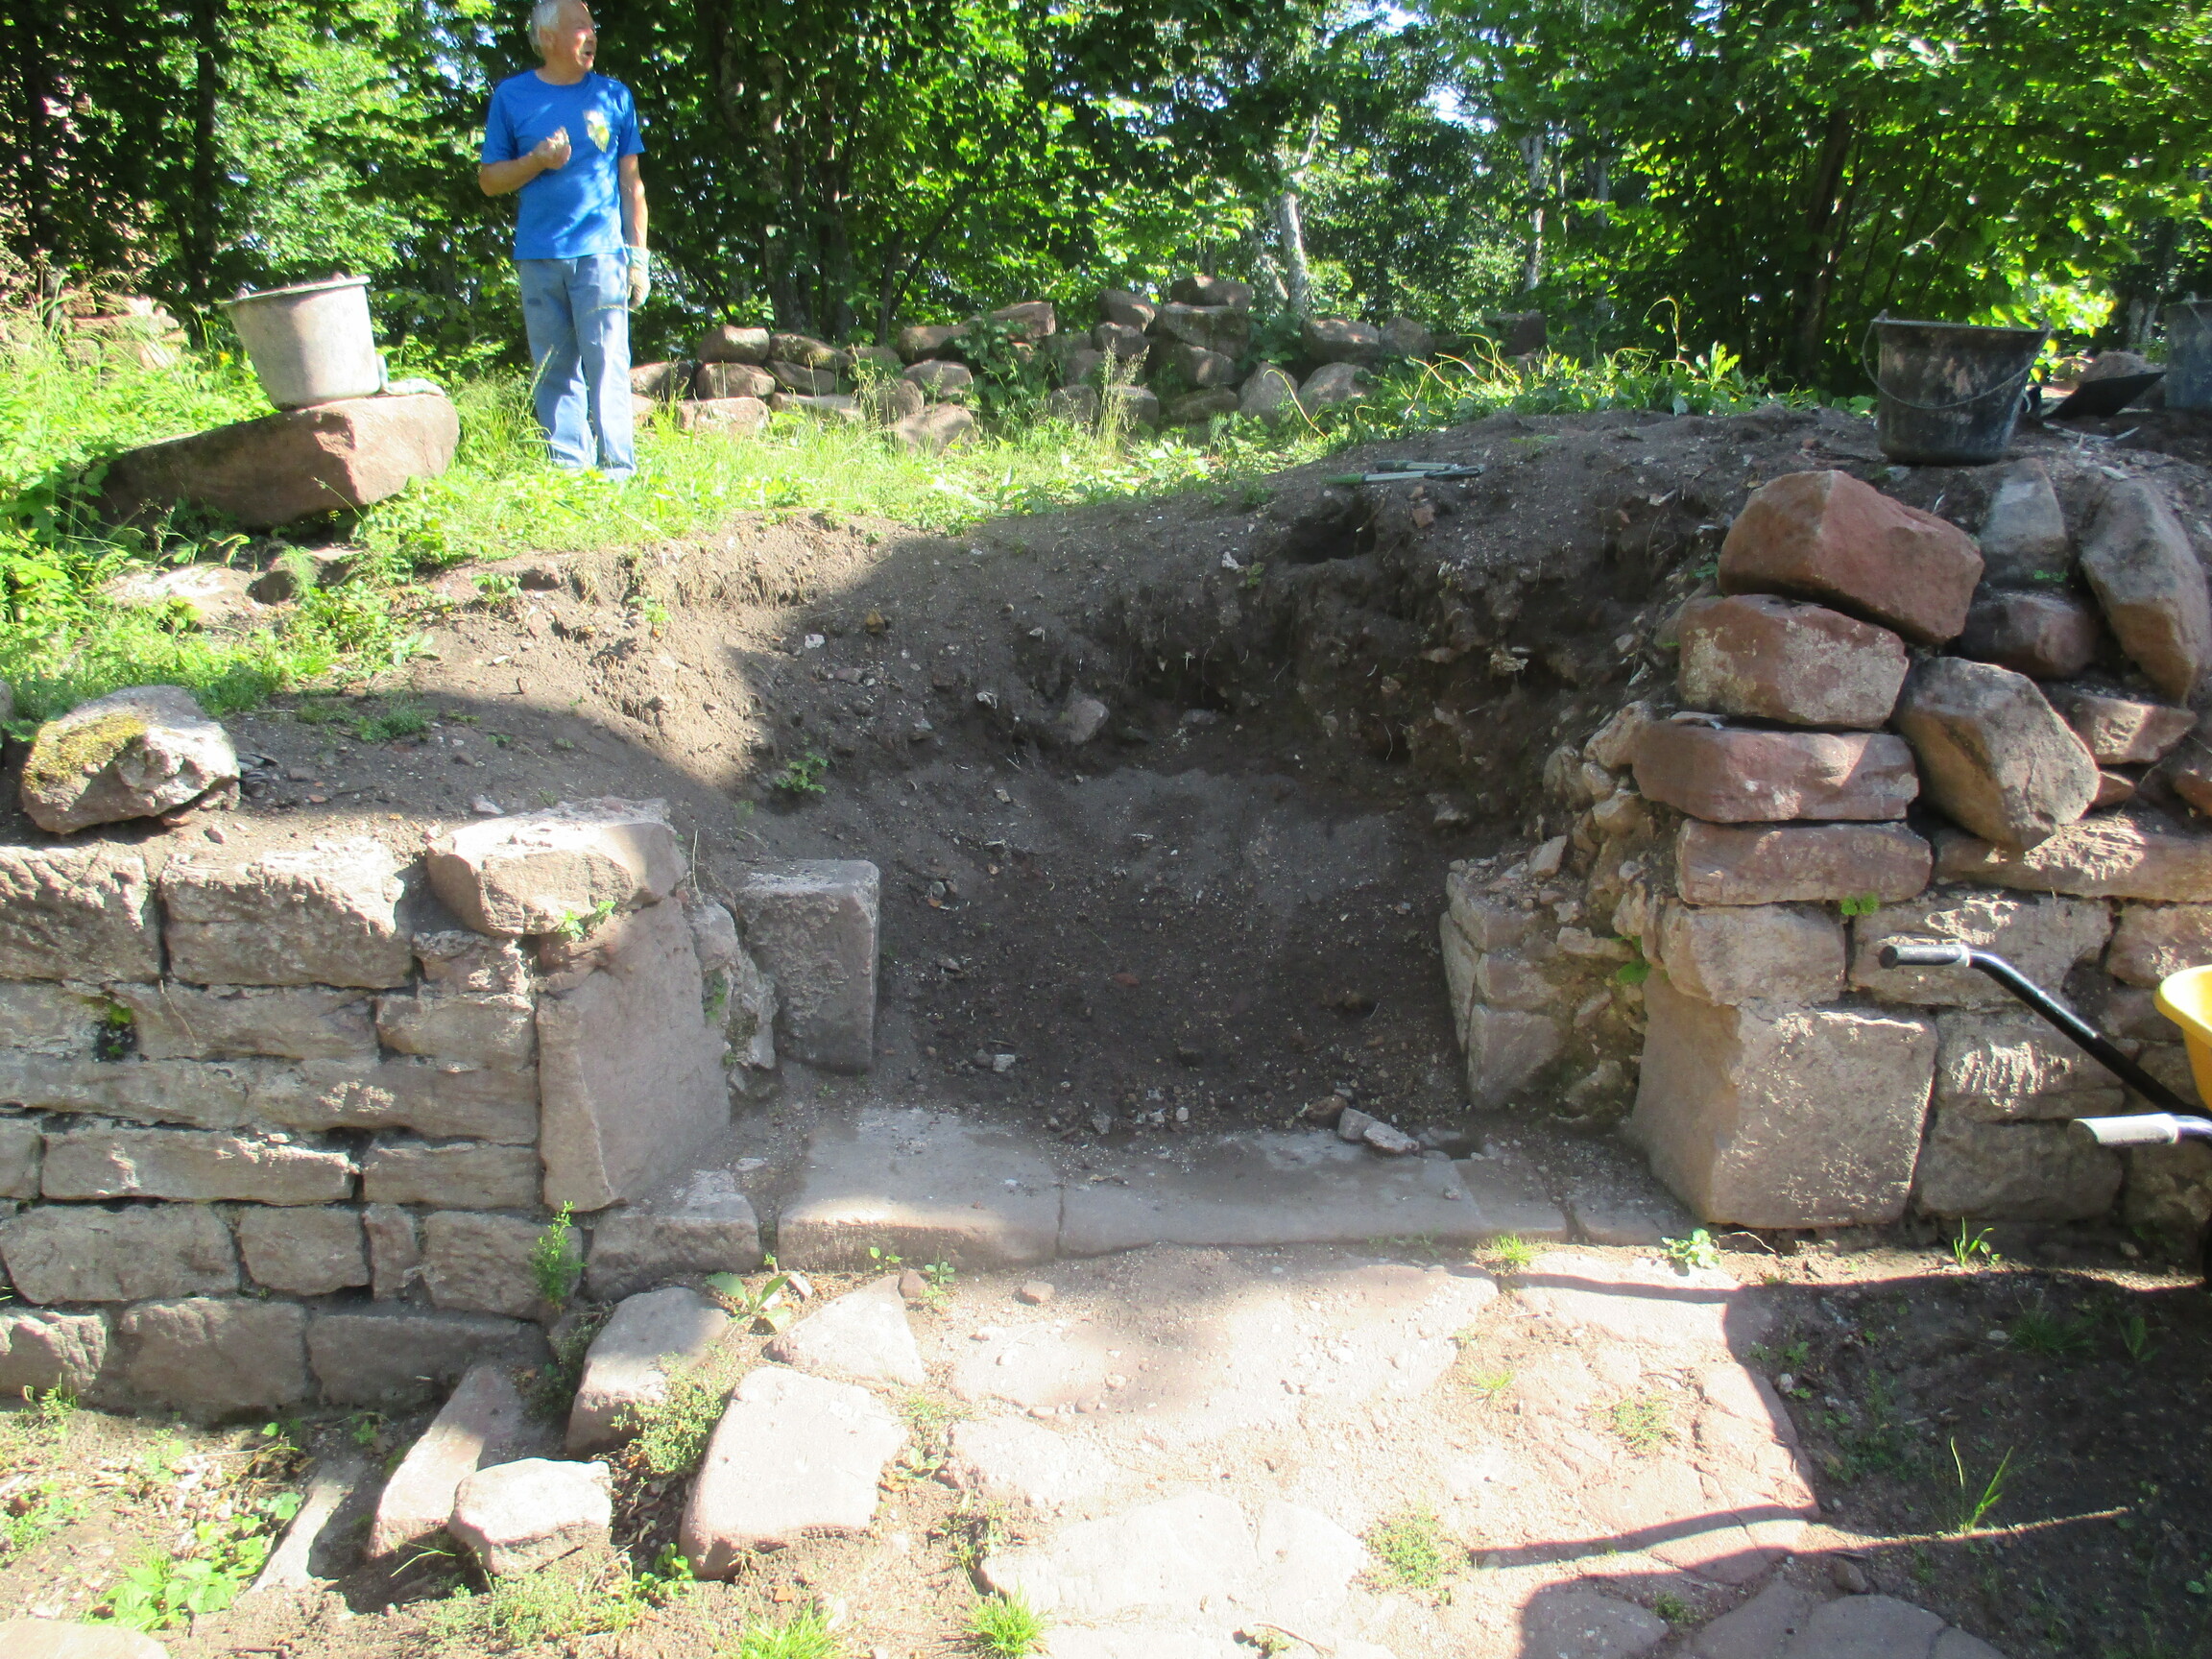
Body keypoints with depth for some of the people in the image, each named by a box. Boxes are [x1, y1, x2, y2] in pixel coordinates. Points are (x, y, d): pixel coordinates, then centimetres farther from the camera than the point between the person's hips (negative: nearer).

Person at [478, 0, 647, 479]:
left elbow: (631, 182, 12)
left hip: (601, 253, -1)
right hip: (538, 256, 1)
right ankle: (568, 467, 7)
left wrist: (638, 254, 5)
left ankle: (618, 468, -6)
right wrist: (537, 161, -7)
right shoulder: (512, 96, 8)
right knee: (552, 370, 2)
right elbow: (489, 179, 11)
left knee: (606, 363, -8)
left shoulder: (614, 96, 10)